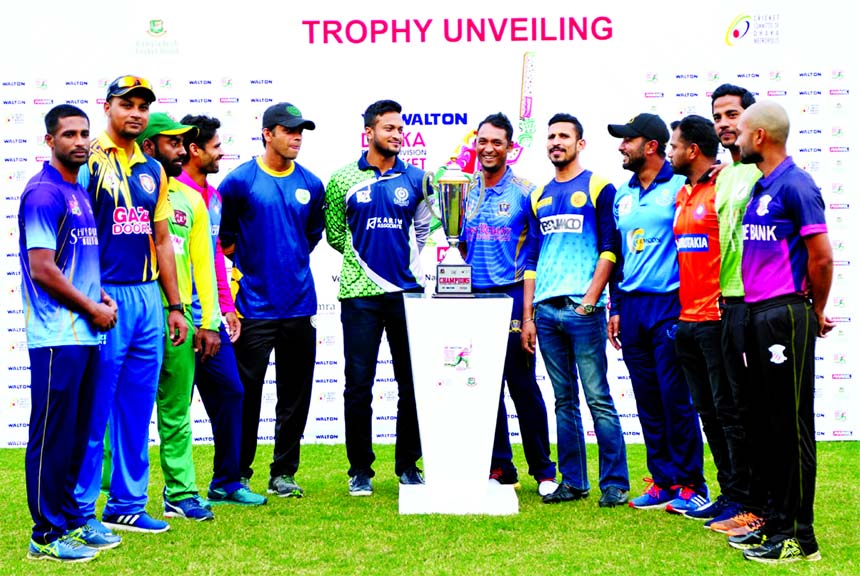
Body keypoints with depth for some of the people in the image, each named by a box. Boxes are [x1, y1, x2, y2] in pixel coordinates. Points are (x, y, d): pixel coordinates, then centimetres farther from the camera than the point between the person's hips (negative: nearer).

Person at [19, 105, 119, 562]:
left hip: (86, 334, 9)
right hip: (57, 336, -9)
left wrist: (101, 297, 6)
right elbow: (42, 270, -16)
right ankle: (47, 536, 3)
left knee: (76, 434, 13)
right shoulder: (44, 193, -11)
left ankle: (70, 521, 23)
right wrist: (93, 309, -8)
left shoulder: (80, 191, 16)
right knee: (52, 437, -3)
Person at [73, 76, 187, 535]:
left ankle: (127, 505, 19)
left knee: (138, 409, 10)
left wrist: (175, 305, 16)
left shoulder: (152, 170, 15)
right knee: (94, 410, -3)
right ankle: (81, 510, 6)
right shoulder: (89, 161, -5)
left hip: (148, 297, 7)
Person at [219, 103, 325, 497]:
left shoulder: (311, 184, 8)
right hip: (254, 306, -4)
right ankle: (238, 474, 10)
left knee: (295, 396, 8)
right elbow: (222, 235, 3)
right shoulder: (239, 181, -4)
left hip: (299, 305, 4)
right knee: (246, 394, 0)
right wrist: (241, 272, 1)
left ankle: (284, 473, 18)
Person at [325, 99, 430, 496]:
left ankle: (408, 466, 16)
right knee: (359, 384, 0)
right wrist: (361, 255, 3)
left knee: (412, 383, 4)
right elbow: (334, 233, 10)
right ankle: (360, 470, 10)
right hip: (360, 293, -1)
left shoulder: (415, 179, 8)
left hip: (406, 291, 1)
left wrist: (414, 263, 7)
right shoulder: (344, 178, 4)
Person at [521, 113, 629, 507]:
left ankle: (614, 482, -1)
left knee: (598, 398, -6)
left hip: (582, 309, -5)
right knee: (564, 400, 9)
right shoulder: (539, 197, 17)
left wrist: (590, 300, -13)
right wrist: (528, 316, 11)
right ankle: (572, 481, 14)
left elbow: (609, 249, -4)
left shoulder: (598, 188, 2)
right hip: (546, 311, 5)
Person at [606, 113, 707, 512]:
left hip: (670, 304, -6)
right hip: (632, 308, 6)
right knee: (647, 400, 9)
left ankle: (689, 483, 5)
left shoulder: (681, 187, -5)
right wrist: (616, 308, 16)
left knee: (676, 397, -5)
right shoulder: (622, 195, 15)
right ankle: (663, 480, 17)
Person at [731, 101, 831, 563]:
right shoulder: (759, 188, 16)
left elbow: (821, 257, -13)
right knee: (770, 421, 13)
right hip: (757, 315, 9)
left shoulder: (795, 185, -12)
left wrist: (816, 312, -2)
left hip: (785, 316, -9)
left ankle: (800, 537, 1)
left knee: (793, 425, -4)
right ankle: (776, 521, 21)